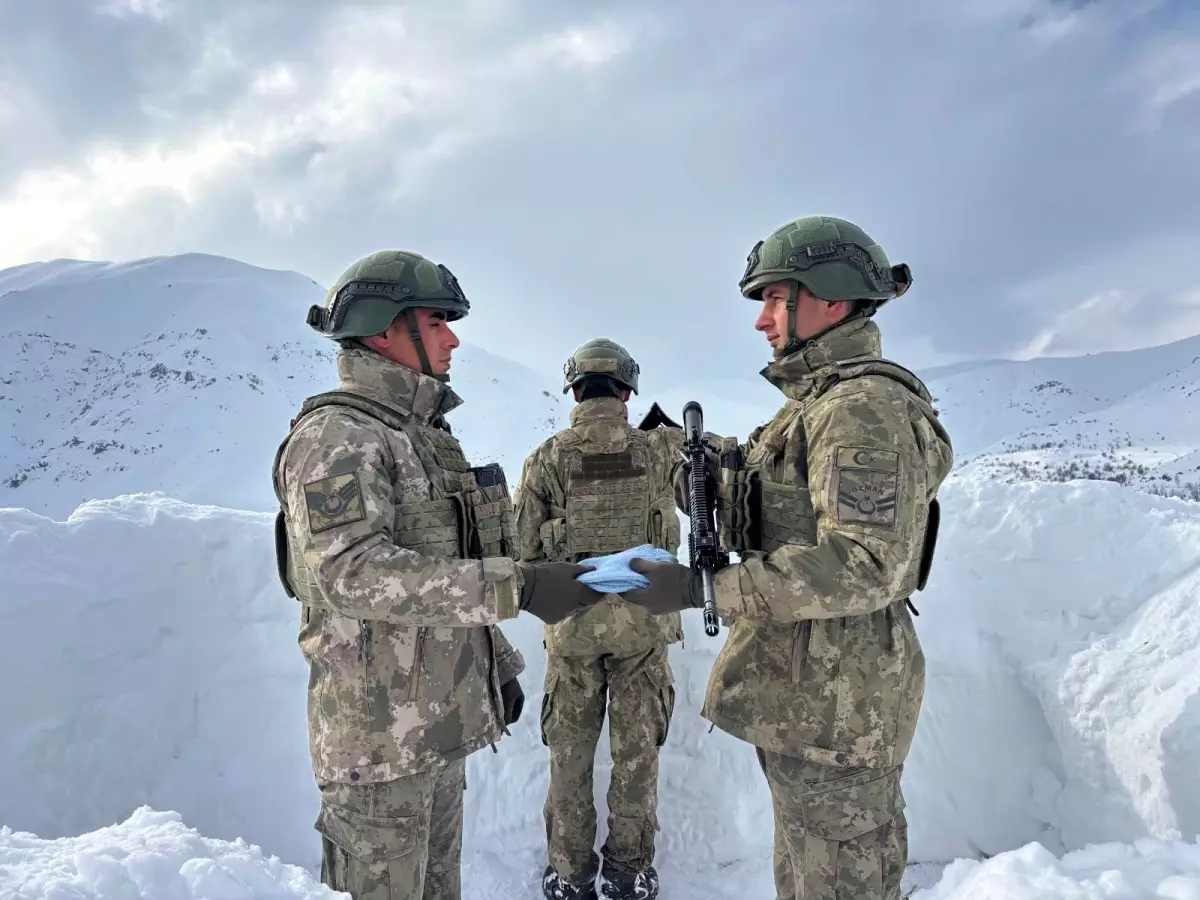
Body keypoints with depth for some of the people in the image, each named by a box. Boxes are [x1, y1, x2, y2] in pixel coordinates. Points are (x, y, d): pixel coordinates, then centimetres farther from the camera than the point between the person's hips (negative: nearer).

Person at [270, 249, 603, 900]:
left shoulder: (429, 436, 13)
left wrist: (499, 663, 17)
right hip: (379, 731, -8)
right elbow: (352, 573, -28)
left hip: (442, 723, 8)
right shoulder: (336, 434, -15)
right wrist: (518, 588, -32)